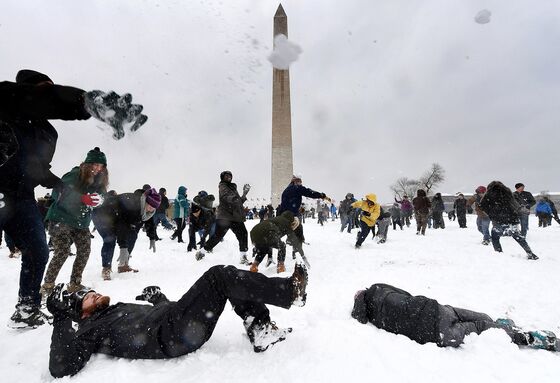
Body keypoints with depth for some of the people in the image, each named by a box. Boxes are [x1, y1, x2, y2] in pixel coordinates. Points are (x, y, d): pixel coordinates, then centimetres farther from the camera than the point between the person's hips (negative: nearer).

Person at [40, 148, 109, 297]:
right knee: (62, 252, -12)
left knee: (85, 251, -1)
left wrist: (99, 200, -24)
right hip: (61, 219, -5)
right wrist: (83, 198, -29)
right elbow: (57, 194, -18)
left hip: (81, 223, 5)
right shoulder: (73, 176, -16)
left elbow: (100, 197, 2)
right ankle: (47, 286, 4)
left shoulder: (99, 180, -1)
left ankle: (75, 284, 13)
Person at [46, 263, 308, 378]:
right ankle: (290, 292, -21)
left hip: (173, 317, 8)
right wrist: (61, 318, -6)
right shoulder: (91, 330, 14)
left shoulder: (123, 308, 35)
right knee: (218, 276, -23)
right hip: (171, 335, -8)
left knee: (231, 281, -4)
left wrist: (158, 298, 20)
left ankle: (260, 330, -9)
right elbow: (62, 368, -4)